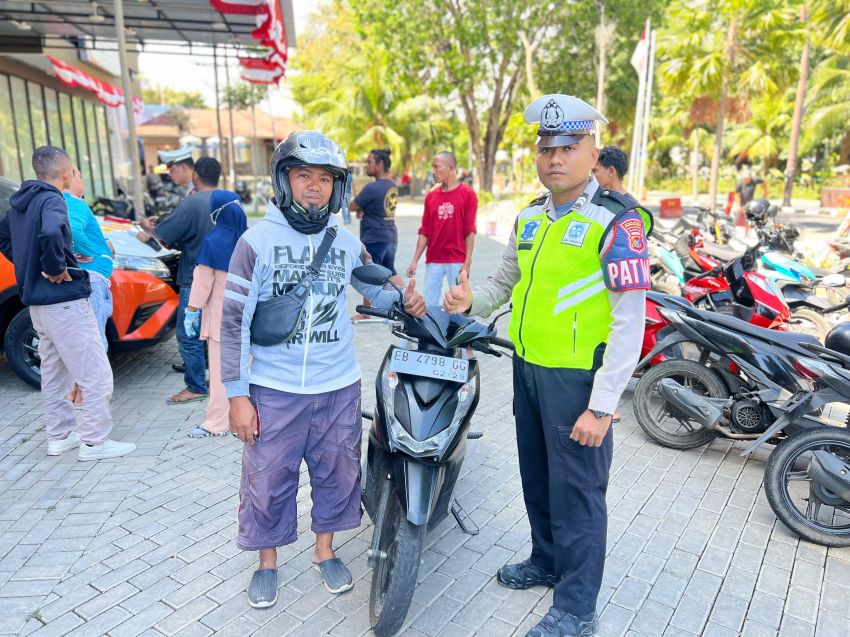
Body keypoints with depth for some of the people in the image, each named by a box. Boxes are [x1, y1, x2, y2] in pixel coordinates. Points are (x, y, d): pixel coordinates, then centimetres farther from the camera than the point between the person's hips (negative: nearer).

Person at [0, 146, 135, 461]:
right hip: (65, 299, -10)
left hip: (37, 301, 10)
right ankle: (94, 441, 2)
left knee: (53, 373, 18)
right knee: (96, 374, -3)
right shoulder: (52, 200, -14)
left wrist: (29, 266, 19)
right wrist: (55, 268, -20)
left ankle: (59, 435, 27)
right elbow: (50, 234, -34)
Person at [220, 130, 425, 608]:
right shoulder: (258, 240, -7)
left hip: (338, 387, 3)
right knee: (269, 479, 11)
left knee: (337, 474, 16)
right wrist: (237, 395, -8)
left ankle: (325, 551, 41)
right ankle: (268, 562, 36)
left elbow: (374, 289, 16)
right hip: (274, 390, -2)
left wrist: (403, 296, -8)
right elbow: (234, 320, -7)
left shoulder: (347, 242, 1)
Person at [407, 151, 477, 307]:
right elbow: (424, 231, 9)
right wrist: (415, 261, 3)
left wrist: (467, 262, -10)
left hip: (457, 261, -4)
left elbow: (470, 231, -4)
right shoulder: (430, 196, 10)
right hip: (433, 261, 4)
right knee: (429, 305, 5)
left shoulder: (467, 194, -1)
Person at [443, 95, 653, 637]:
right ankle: (546, 560, 44)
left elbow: (629, 323, -17)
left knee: (576, 490, 4)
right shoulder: (530, 217, 9)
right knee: (536, 477, 21)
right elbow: (505, 280, 19)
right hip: (528, 368, 7)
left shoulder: (617, 221, -14)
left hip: (578, 378, -7)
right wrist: (471, 299, -3)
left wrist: (602, 406, -20)